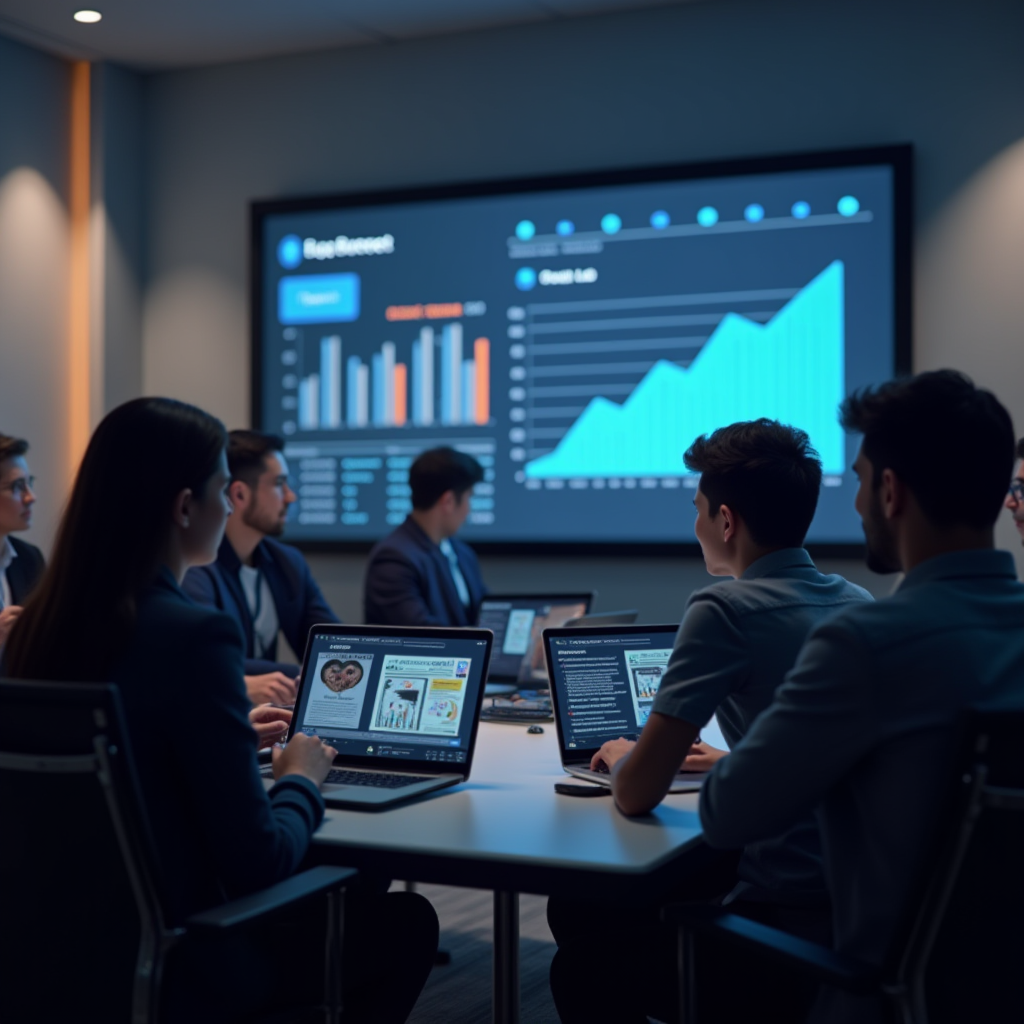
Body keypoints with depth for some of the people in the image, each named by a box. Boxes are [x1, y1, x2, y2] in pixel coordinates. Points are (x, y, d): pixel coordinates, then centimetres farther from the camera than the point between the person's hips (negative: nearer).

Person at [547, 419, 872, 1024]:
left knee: (580, 969, 16)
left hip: (788, 919, -8)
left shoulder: (726, 610, -16)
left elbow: (637, 793, -14)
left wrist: (621, 758, 8)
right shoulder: (862, 605, 8)